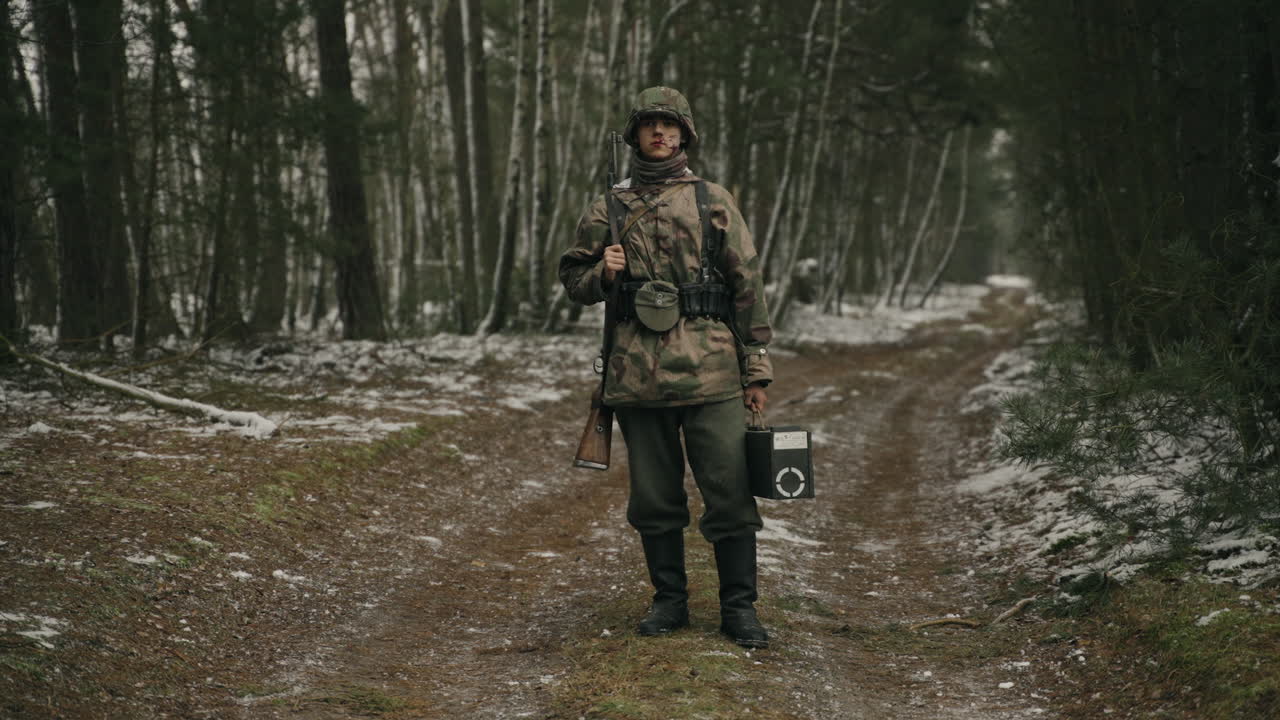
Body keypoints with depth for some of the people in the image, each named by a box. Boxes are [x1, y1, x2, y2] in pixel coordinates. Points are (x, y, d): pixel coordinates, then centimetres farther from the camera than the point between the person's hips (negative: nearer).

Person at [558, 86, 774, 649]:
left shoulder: (714, 202, 6)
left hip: (709, 370, -2)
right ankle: (669, 601, 21)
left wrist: (757, 370, 1)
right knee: (654, 497, 8)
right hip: (637, 373, 2)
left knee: (729, 492, -4)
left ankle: (738, 608, 6)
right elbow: (573, 279, 19)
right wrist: (602, 273, -5)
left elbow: (748, 286, 6)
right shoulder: (607, 210, 10)